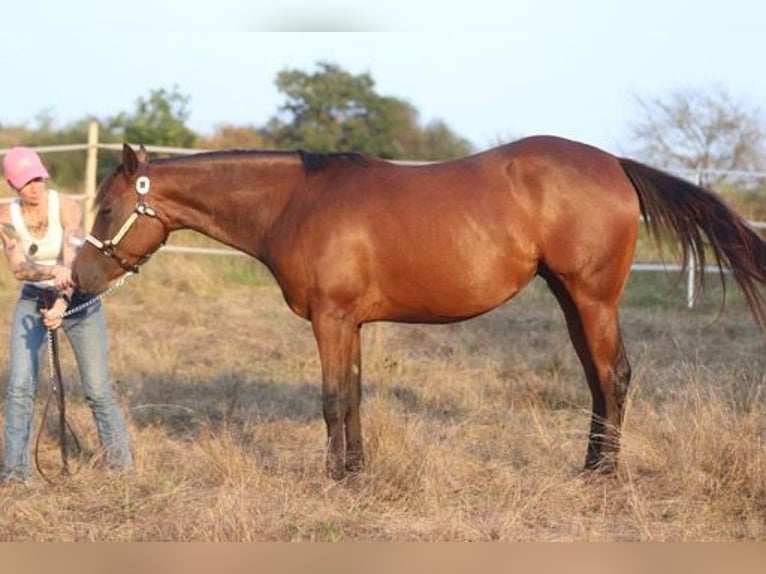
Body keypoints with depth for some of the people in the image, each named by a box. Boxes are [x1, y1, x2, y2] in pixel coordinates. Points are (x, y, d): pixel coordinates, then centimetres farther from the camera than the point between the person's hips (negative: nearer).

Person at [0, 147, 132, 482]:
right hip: (33, 301, 2)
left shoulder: (67, 208, -17)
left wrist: (61, 306, -43)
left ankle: (121, 464, 18)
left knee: (97, 389, 0)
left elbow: (72, 263, -27)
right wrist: (54, 272, -42)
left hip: (77, 299, -2)